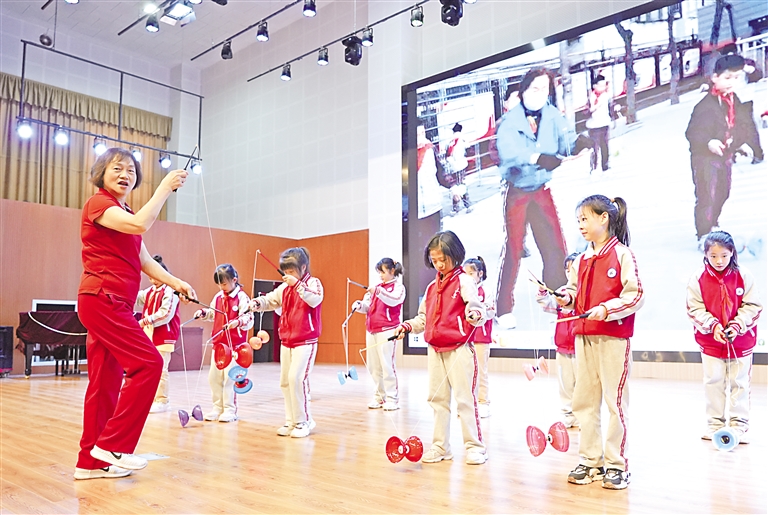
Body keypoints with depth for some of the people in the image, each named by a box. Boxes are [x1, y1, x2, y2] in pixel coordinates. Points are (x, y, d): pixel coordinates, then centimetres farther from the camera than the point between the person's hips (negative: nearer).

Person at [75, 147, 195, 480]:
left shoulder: (125, 214, 21)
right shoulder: (98, 203, -5)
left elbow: (146, 262, 16)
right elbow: (140, 225, -25)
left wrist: (174, 282, 2)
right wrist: (165, 188, -16)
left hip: (116, 304, 9)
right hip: (102, 299, -9)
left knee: (107, 381, 9)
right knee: (148, 363, -14)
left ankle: (91, 461, 16)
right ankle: (112, 444, -6)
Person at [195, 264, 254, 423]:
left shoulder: (242, 297, -11)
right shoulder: (218, 297, 9)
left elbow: (249, 318, -18)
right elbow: (213, 314, 22)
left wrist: (238, 322, -37)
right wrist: (203, 313, 3)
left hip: (235, 345, -7)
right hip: (218, 343, 7)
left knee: (230, 377, -4)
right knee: (214, 376, 10)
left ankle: (230, 409, 8)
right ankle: (217, 407, 23)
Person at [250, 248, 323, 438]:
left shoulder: (313, 282, -6)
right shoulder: (285, 287, 11)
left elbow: (315, 300, -25)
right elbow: (270, 300, 15)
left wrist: (297, 284, -28)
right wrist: (256, 303, -5)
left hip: (306, 341, -7)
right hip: (286, 341, 7)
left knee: (296, 378, -16)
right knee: (285, 380, 9)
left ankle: (303, 421, -1)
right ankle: (291, 421, 20)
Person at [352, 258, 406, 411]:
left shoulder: (398, 286, -1)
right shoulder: (377, 287, 18)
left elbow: (394, 300, -22)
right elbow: (367, 305, 14)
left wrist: (378, 291, -34)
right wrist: (359, 304, -8)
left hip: (387, 330, -7)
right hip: (371, 330, 7)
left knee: (387, 364, -7)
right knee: (373, 366, 10)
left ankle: (392, 398, 2)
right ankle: (379, 396, 21)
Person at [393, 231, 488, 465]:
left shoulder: (463, 281, -5)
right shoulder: (432, 287, 15)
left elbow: (476, 307, -17)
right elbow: (424, 318, 21)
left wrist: (476, 314, -39)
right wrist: (408, 326, 5)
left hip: (459, 349, -7)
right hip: (435, 350, 7)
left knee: (465, 397, -2)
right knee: (437, 398, 11)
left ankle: (475, 446, 9)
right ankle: (440, 447, 21)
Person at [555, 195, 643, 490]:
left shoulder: (622, 253, -7)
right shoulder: (582, 259, 13)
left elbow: (636, 296, -11)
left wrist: (607, 308, -22)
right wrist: (567, 297, 0)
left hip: (614, 337, -7)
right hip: (584, 337, 7)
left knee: (615, 400, 0)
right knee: (584, 400, 10)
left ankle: (617, 465, 13)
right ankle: (589, 461, 21)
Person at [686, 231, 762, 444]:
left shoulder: (744, 276, -8)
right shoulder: (698, 278, -8)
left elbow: (752, 307, -6)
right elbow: (695, 309, -7)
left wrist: (736, 326, -18)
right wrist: (713, 326, -20)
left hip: (741, 340, 0)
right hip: (710, 340, 1)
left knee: (739, 383, 6)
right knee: (713, 382, 7)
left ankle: (739, 426, 16)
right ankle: (715, 424, 19)